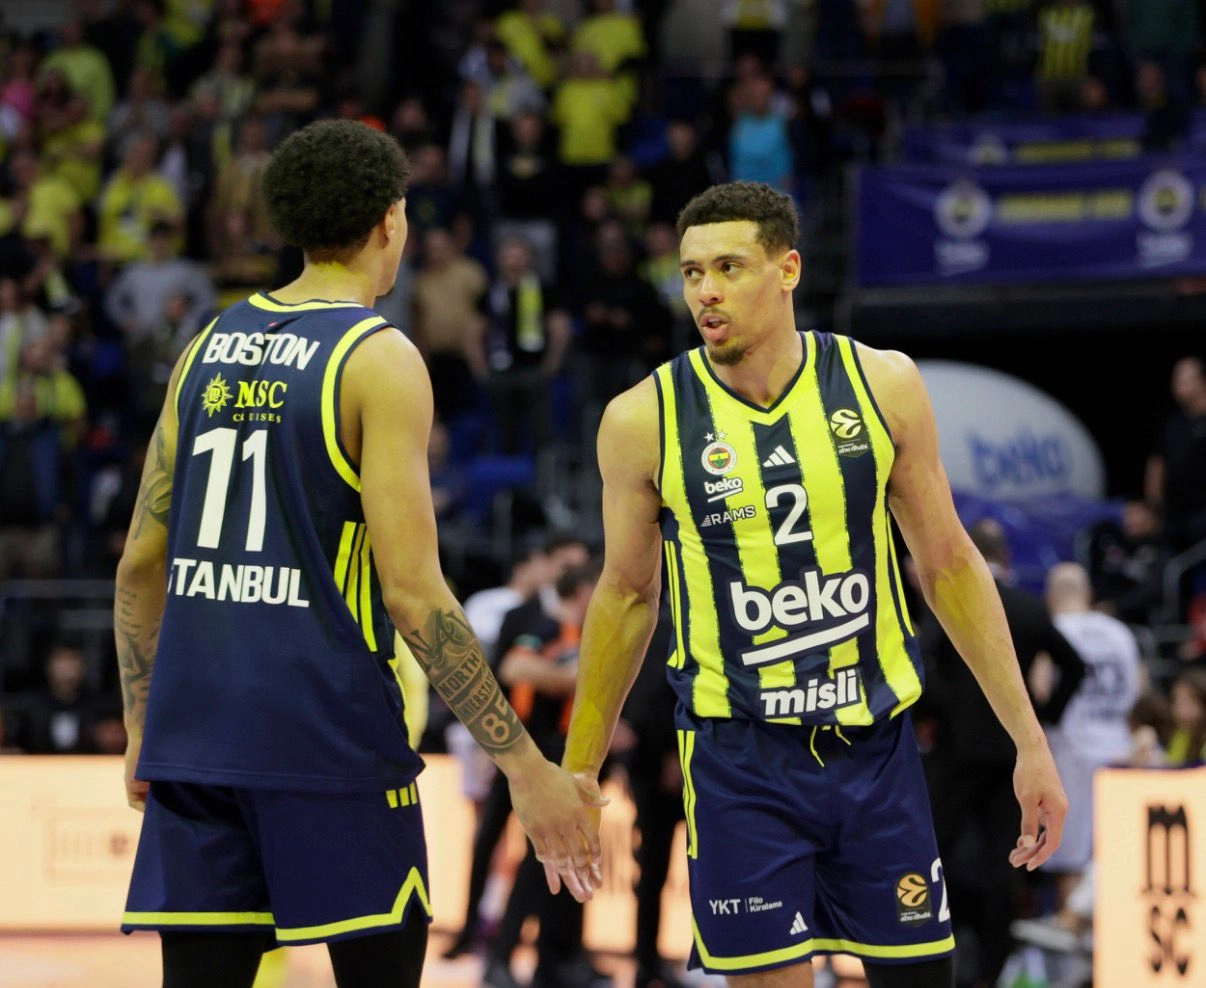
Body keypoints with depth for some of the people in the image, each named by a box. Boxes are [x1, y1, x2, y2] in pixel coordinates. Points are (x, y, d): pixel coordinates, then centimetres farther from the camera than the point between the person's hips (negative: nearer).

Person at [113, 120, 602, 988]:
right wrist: (524, 765, -11)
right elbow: (412, 591, -14)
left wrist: (141, 727, 24)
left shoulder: (211, 346, 12)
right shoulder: (379, 359, -7)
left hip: (197, 726, 6)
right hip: (329, 736, -6)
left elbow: (141, 564, 13)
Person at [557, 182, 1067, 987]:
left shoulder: (882, 385, -2)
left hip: (875, 746, 2)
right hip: (740, 761, -2)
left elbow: (949, 564, 5)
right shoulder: (644, 421, -5)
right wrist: (580, 768, 9)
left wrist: (1030, 741, 4)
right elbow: (628, 596, 7)